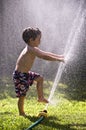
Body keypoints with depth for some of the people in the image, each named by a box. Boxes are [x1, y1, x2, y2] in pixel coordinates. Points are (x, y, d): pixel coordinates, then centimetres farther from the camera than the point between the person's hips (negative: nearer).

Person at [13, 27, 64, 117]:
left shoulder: (32, 49, 9)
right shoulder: (30, 50, -23)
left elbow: (44, 53, 17)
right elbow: (45, 57, -25)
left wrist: (59, 56, 17)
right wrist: (58, 59, -17)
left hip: (25, 73, 10)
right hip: (20, 75, -10)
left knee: (40, 78, 18)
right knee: (22, 95, -2)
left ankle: (40, 97, 26)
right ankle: (21, 113, 11)